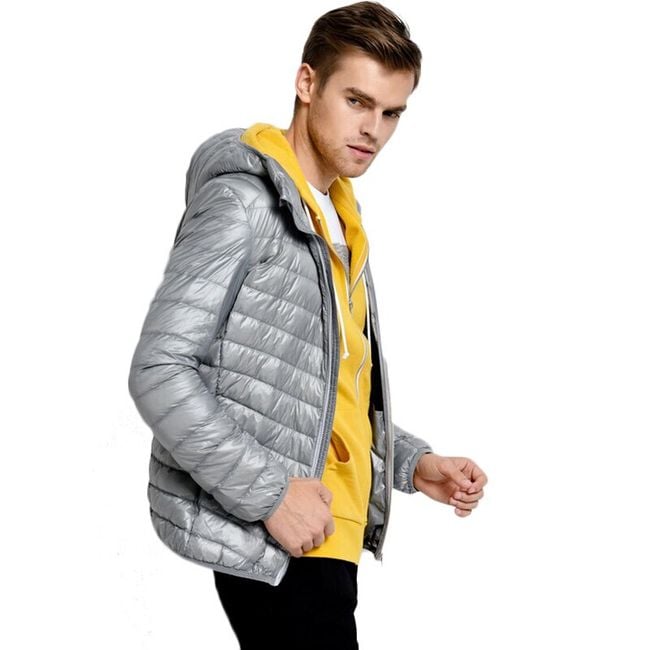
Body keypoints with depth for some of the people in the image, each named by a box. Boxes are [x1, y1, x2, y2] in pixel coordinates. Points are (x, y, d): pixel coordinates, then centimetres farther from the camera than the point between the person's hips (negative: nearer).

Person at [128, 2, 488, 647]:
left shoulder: (336, 216, 17)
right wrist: (268, 492, -21)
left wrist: (412, 463, 9)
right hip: (272, 538, -9)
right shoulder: (243, 199, -12)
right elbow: (159, 372, -19)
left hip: (329, 525, 9)